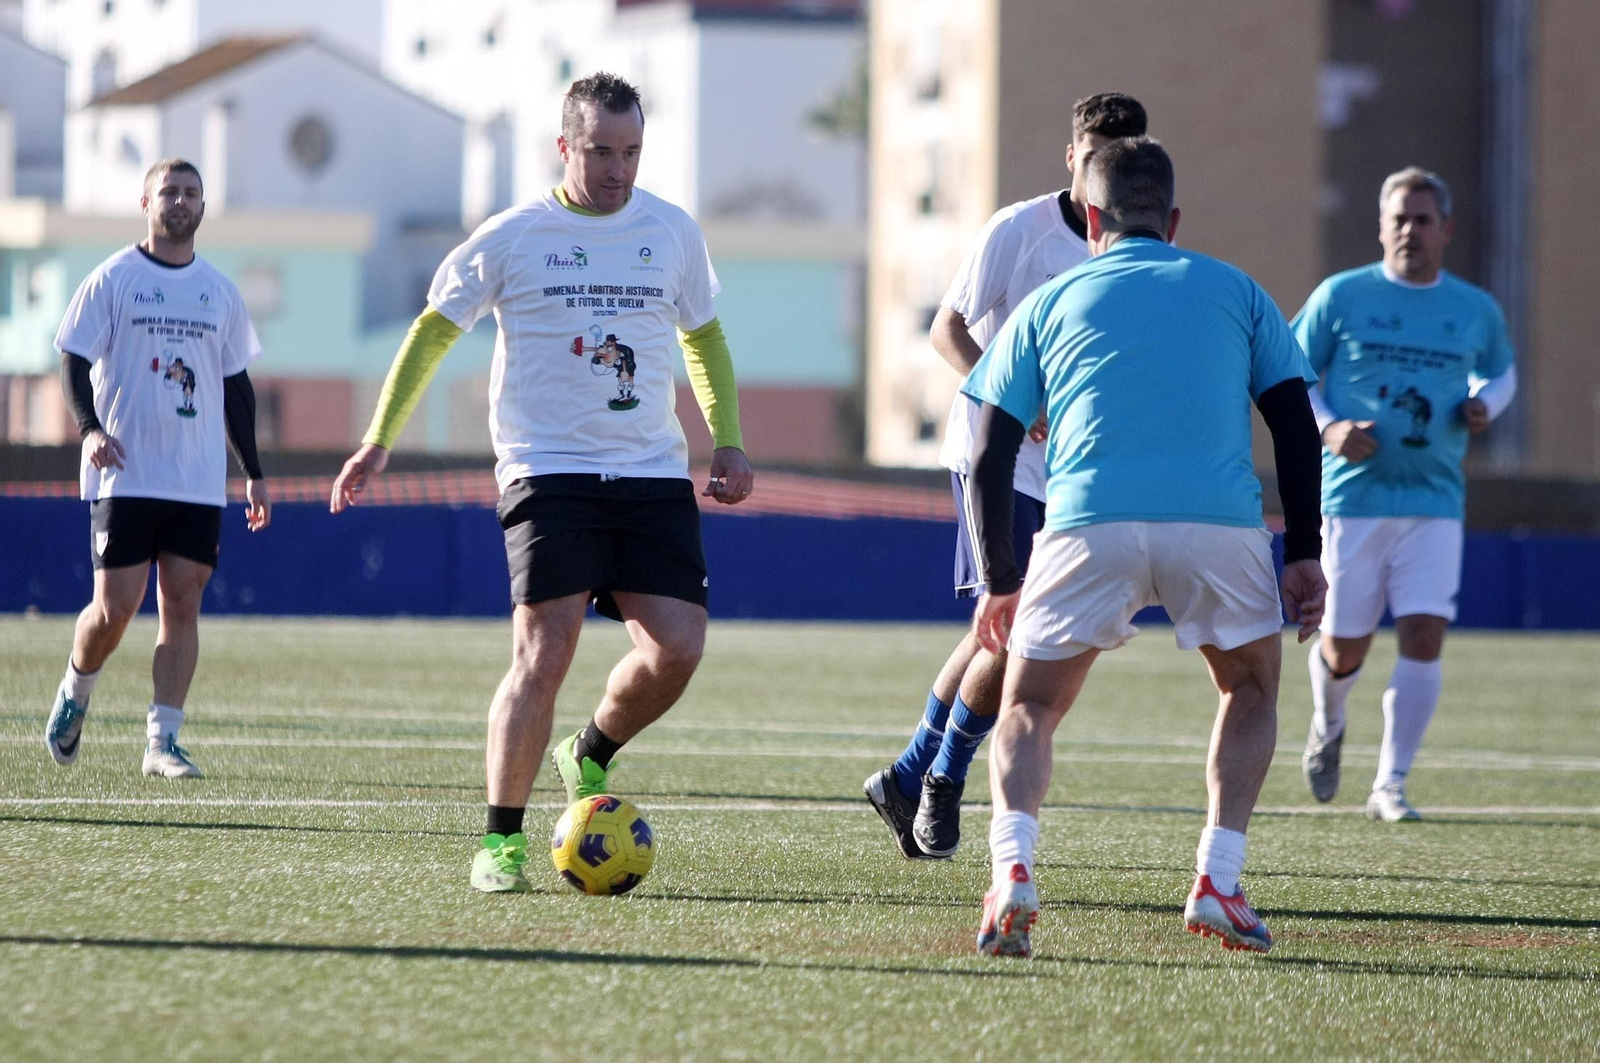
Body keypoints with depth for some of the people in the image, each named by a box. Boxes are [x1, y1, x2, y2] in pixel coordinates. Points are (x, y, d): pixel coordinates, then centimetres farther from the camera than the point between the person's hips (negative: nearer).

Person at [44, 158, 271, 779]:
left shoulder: (218, 290, 13)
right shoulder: (113, 279, 1)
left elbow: (235, 384, 19)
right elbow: (74, 362, -1)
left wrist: (253, 471, 15)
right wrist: (90, 428, -19)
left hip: (199, 481, 4)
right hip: (125, 474, -4)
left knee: (183, 603, -3)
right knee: (115, 606, -7)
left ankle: (162, 740, -2)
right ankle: (74, 695, 21)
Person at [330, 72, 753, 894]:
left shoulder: (673, 233, 9)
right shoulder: (512, 238, -1)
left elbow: (703, 338, 24)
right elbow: (432, 333, 8)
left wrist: (726, 441, 12)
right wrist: (378, 441, 3)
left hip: (652, 473, 4)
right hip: (548, 473, -4)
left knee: (677, 648, -9)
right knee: (544, 652, -14)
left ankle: (590, 757, 20)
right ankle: (500, 840, -4)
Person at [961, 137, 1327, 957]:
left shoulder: (1048, 304, 20)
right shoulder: (1234, 292, 22)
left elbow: (989, 457, 15)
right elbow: (1296, 428, 13)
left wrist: (998, 581, 21)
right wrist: (1303, 556, 15)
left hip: (1088, 524, 0)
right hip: (1220, 522, 0)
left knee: (1028, 709, 16)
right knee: (1250, 688, 26)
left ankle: (1012, 868, -11)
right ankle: (1217, 882, 11)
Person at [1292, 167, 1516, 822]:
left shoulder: (1476, 311, 7)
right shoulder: (1340, 297, -1)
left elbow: (1501, 372, 25)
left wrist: (1485, 405, 1)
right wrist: (1327, 427, -13)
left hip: (1434, 501, 2)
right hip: (1352, 496, -1)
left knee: (1423, 637, -12)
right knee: (1345, 648, 3)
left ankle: (1389, 785, -4)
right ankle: (1327, 726, 39)